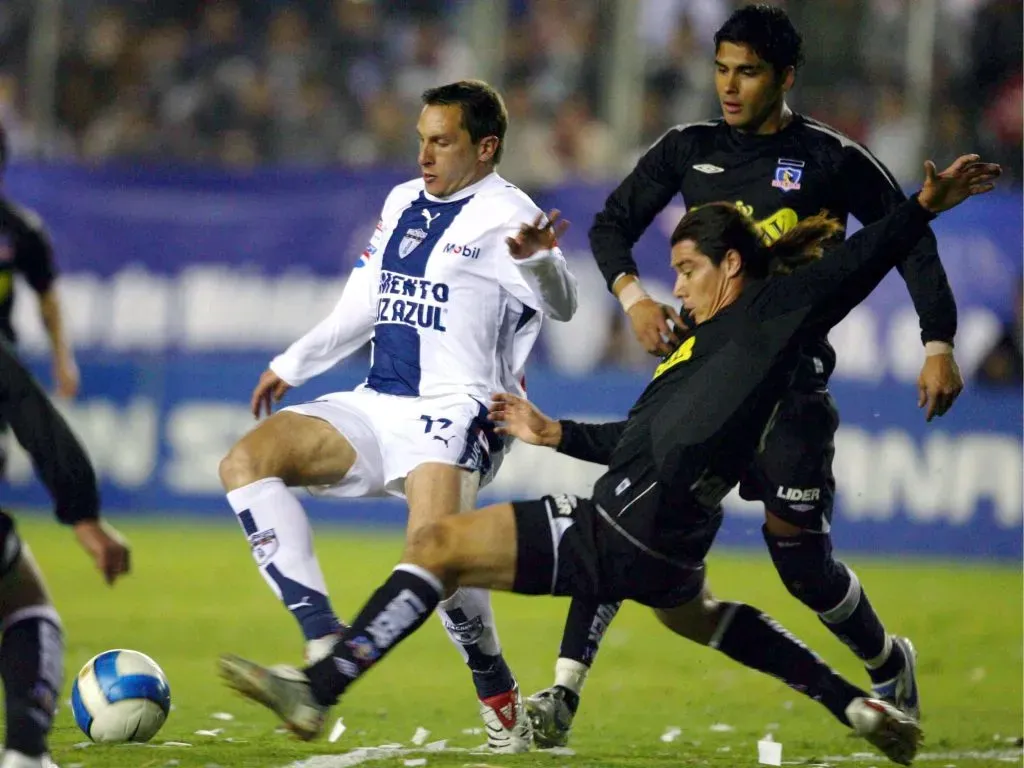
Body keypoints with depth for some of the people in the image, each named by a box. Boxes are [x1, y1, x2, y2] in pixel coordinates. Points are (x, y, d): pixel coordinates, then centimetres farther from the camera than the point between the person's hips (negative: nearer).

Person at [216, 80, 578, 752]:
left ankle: (499, 695, -5)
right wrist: (292, 365, 32)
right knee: (244, 462, -13)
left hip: (453, 415, -8)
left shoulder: (502, 215, -6)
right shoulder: (403, 202, 18)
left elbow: (561, 304, -22)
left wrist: (536, 258, -44)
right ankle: (325, 641, -17)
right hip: (375, 406, 8)